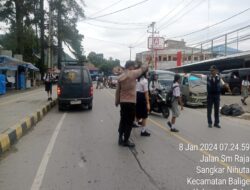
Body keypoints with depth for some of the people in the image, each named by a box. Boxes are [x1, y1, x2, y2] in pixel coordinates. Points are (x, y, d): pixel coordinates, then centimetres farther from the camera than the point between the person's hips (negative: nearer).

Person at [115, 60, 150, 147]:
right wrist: (147, 65, 24)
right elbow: (142, 69, 3)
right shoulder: (133, 73, -10)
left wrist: (117, 101, 18)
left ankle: (120, 138, 21)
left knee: (123, 120, 17)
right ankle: (126, 141, 7)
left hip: (122, 101, 7)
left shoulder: (120, 77, 7)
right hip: (131, 102, -7)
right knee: (129, 122, 2)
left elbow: (117, 91, 10)